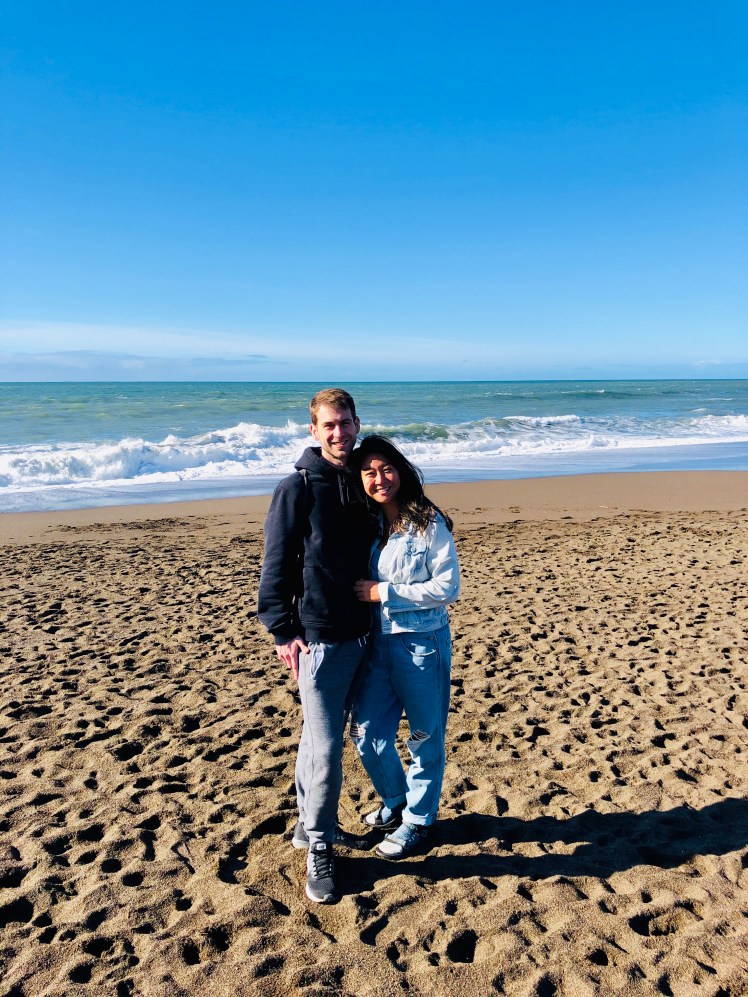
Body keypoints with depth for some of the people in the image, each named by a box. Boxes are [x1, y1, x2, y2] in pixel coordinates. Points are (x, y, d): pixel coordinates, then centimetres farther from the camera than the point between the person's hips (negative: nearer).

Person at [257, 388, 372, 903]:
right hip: (318, 636, -6)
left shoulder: (361, 484, 9)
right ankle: (320, 848, 14)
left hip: (359, 633, 6)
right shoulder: (298, 488, -9)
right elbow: (277, 565, -9)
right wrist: (283, 629, -13)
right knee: (325, 747, -4)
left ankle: (311, 823, 36)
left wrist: (375, 612, 16)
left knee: (321, 736, 19)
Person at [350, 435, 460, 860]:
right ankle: (396, 801, 38)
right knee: (368, 734, 9)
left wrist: (383, 593, -17)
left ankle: (418, 820, 33)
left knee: (425, 736, 11)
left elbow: (448, 588, -14)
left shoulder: (429, 523, -10)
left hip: (421, 643, -4)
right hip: (376, 643, 5)